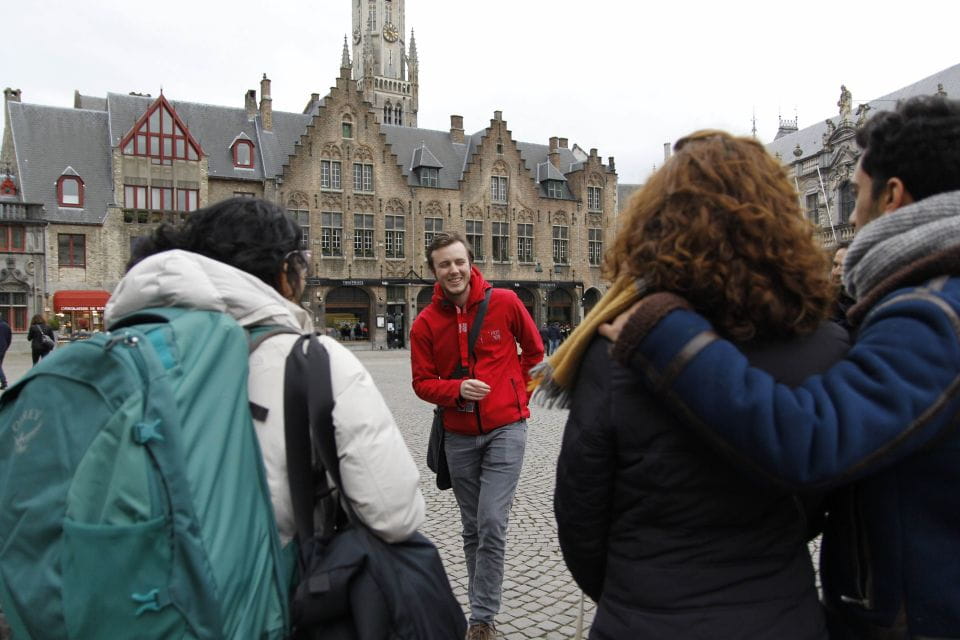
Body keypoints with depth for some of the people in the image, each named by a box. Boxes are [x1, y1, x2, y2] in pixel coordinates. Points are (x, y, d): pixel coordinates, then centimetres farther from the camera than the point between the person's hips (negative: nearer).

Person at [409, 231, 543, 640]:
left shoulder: (504, 303, -7)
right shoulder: (425, 323, -4)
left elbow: (534, 349, 8)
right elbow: (422, 382, -1)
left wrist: (516, 392, 6)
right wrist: (457, 389, -18)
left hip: (505, 428, -2)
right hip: (459, 436, 3)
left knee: (492, 525, -8)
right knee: (473, 529, 15)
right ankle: (483, 607, 33)